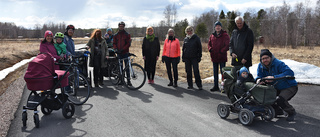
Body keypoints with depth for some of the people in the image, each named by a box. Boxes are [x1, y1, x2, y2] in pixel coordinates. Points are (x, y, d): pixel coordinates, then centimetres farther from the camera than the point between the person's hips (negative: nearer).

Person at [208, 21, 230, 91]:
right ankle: (216, 86, 22)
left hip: (222, 57, -6)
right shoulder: (212, 36, 11)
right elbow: (209, 44, 17)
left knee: (223, 72, -2)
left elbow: (227, 45, -10)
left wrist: (221, 51, -17)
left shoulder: (225, 35, -4)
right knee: (215, 72, 13)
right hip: (214, 57, 6)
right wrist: (210, 49, -2)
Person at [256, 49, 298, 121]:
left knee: (280, 100, -29)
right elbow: (259, 76, -3)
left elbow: (290, 73, -39)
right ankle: (277, 111, 12)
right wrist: (258, 80, -31)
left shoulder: (278, 64, -27)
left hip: (290, 87, -7)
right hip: (277, 88, 7)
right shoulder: (260, 66, -6)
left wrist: (274, 77, -50)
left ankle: (291, 112, 3)